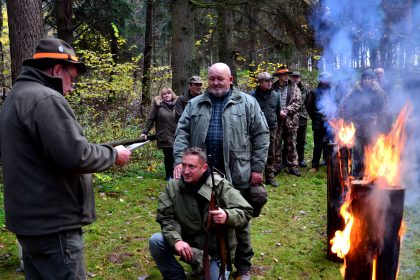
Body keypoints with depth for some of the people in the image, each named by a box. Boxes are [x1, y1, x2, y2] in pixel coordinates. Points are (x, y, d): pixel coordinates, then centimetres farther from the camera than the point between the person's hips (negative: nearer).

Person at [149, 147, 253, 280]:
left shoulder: (220, 186, -14)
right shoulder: (173, 186, -6)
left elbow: (246, 212, -17)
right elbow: (166, 217, -8)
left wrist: (227, 216, -39)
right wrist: (177, 240, -27)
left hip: (216, 249, -2)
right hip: (188, 244, 2)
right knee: (156, 241, -20)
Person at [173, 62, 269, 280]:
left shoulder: (247, 103, 2)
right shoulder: (195, 105, 9)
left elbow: (261, 135, 0)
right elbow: (182, 133, 4)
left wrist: (257, 168, -5)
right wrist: (179, 160, -11)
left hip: (237, 175, -2)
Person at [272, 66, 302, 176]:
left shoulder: (294, 87, 5)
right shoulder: (273, 88, 2)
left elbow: (297, 102, -3)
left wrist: (286, 111, -12)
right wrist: (278, 113, -13)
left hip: (290, 120, 1)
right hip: (277, 120, -1)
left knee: (291, 144, 7)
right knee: (276, 144, 4)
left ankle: (293, 166, 14)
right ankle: (277, 165, 14)